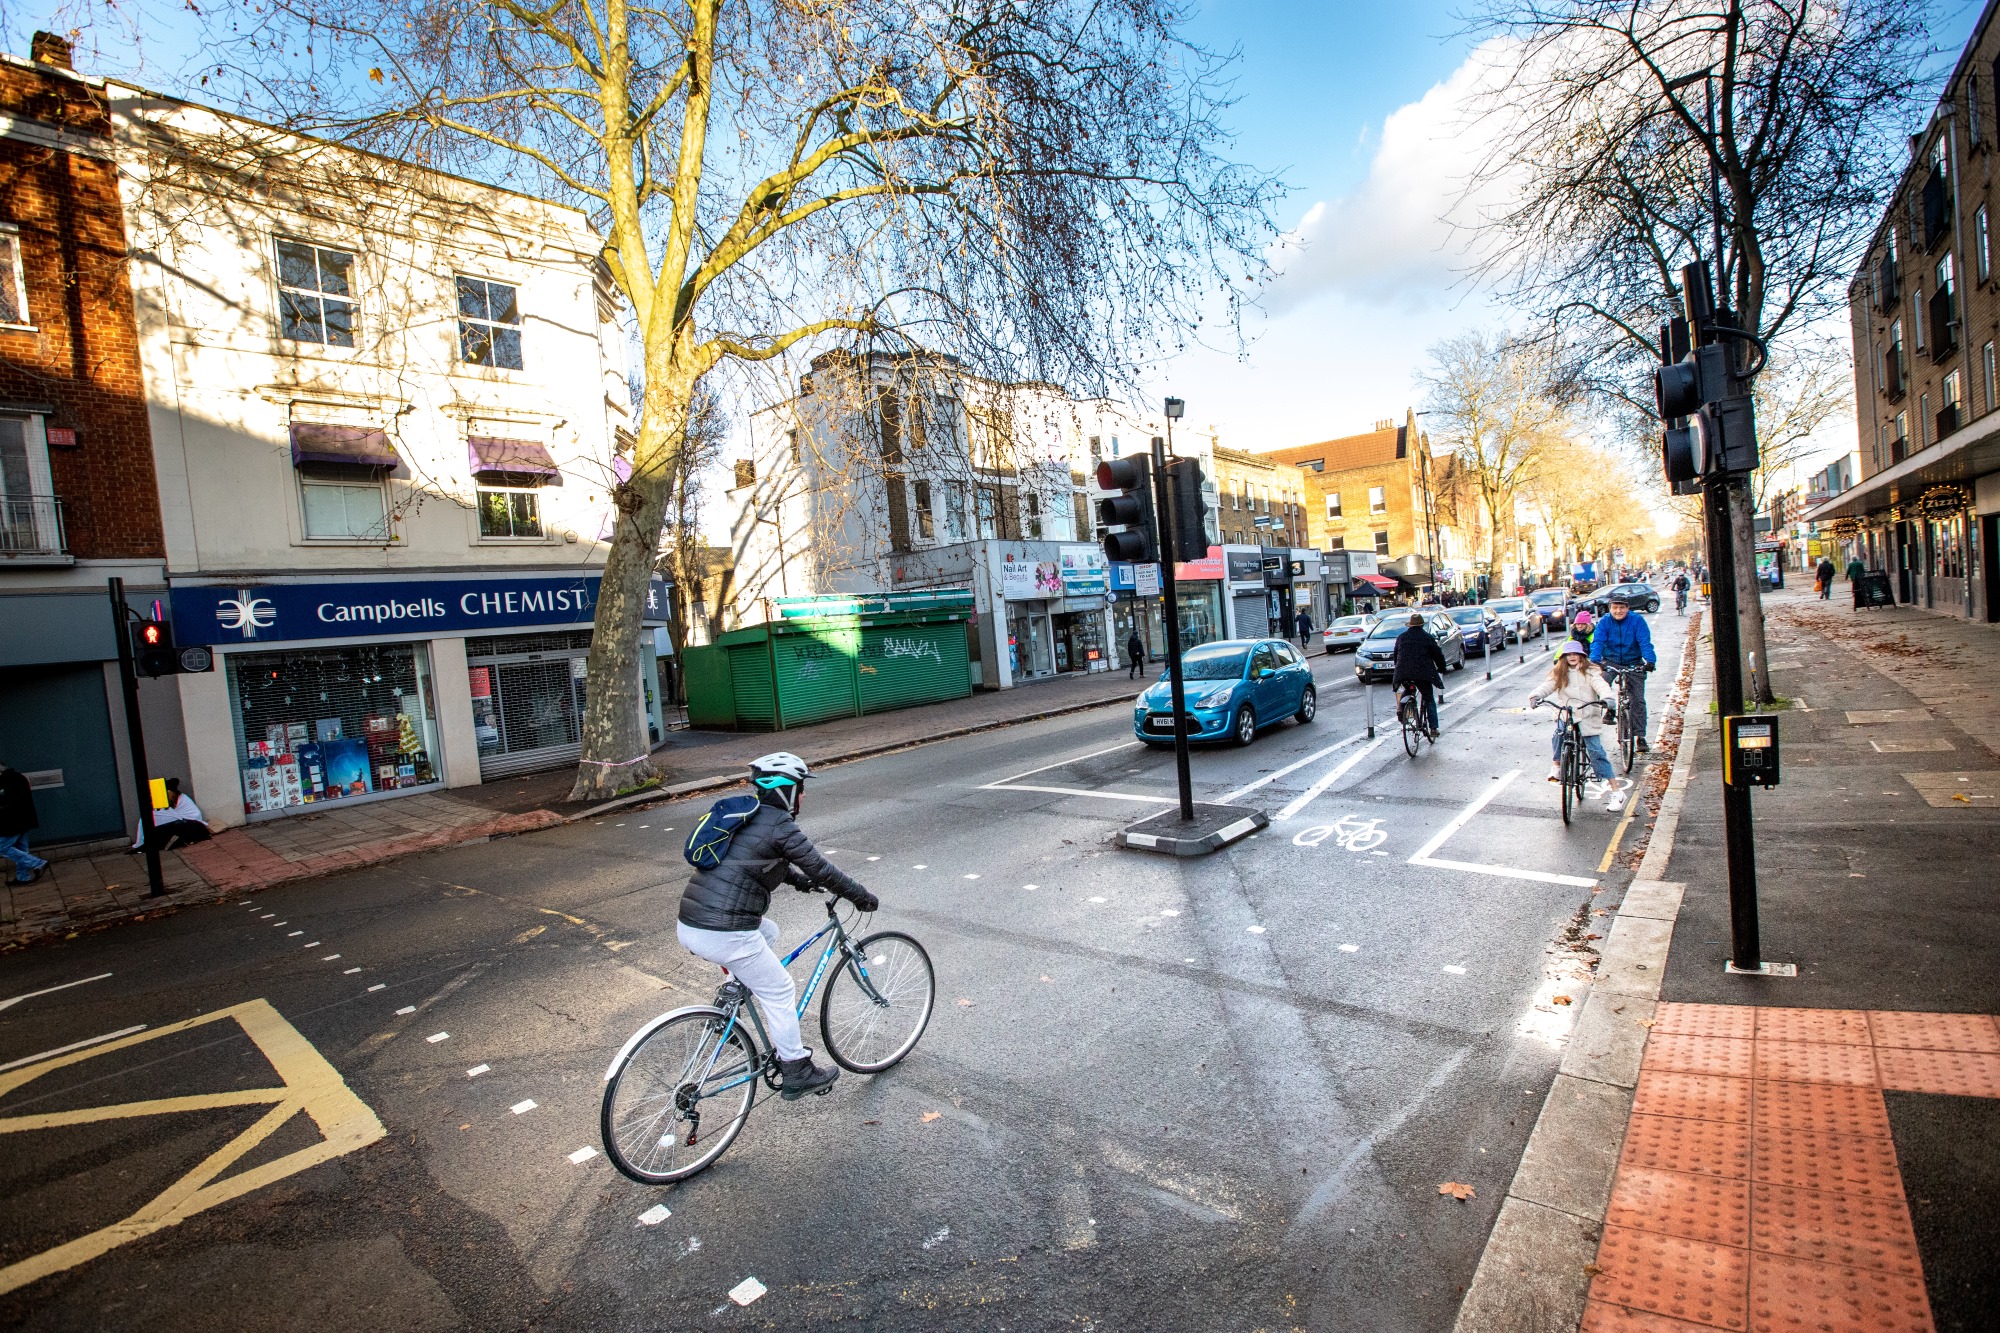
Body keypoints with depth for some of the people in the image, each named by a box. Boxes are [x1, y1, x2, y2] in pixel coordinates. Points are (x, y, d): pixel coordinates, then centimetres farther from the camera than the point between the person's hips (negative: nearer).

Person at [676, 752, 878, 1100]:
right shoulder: (781, 826, -9)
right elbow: (822, 870, -5)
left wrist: (799, 879, 34)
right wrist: (862, 896, 8)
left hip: (689, 927, 8)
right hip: (724, 935, -8)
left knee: (768, 930, 31)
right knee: (780, 993, 9)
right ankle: (797, 1074, 20)